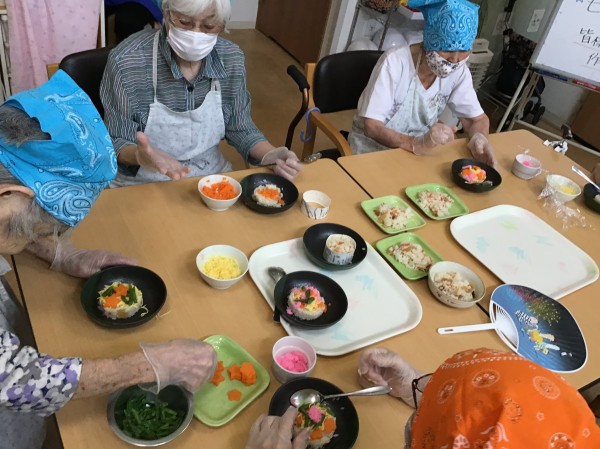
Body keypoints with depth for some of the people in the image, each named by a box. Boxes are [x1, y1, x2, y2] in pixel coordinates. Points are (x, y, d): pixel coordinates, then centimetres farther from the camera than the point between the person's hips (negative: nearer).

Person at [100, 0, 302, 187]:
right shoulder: (127, 63, -19)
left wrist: (269, 155, -15)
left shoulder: (231, 59, -7)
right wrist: (140, 155, -35)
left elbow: (240, 128, 4)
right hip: (144, 185, -2)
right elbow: (116, 144, -12)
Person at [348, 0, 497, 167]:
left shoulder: (459, 71, -8)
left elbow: (478, 118, 2)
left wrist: (479, 138, -21)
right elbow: (371, 126, -24)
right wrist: (416, 144, -40)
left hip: (420, 152, 5)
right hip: (371, 150, -5)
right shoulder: (395, 62, -22)